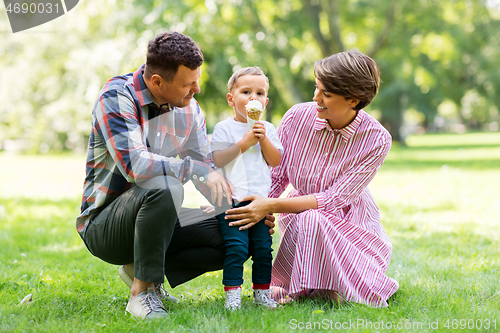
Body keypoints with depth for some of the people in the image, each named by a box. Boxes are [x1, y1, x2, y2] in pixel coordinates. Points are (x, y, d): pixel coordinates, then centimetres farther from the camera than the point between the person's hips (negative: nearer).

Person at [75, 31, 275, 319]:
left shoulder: (189, 107, 2)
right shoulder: (116, 97, -19)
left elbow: (207, 171, 7)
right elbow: (133, 164, -33)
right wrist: (195, 169, -34)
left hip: (154, 220, 7)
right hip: (103, 225, -7)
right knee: (164, 186, -36)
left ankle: (141, 270, 3)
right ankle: (142, 291, -20)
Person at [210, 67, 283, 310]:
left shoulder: (268, 129, 13)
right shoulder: (224, 128, 0)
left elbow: (276, 161, 7)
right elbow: (216, 160, -10)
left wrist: (264, 139, -6)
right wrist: (244, 143, -13)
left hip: (261, 200, 4)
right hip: (232, 199, -4)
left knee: (263, 248, 4)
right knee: (236, 247, -11)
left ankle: (262, 292, 16)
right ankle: (232, 293, -4)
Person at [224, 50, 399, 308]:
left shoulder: (377, 140, -19)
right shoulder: (297, 117, -13)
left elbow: (334, 200, -22)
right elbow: (275, 177, -3)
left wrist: (271, 206, -29)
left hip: (348, 222, 0)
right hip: (300, 216, 0)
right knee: (309, 220, -35)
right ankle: (303, 287, -6)